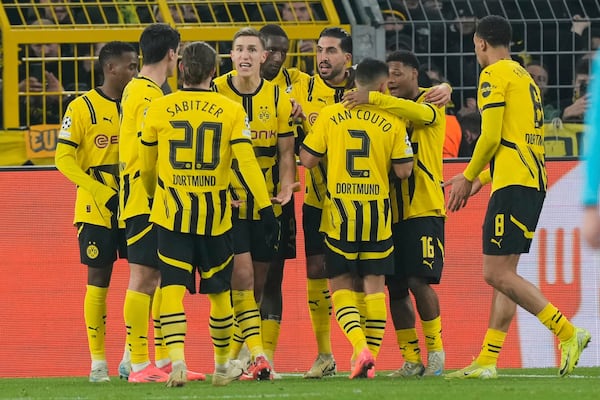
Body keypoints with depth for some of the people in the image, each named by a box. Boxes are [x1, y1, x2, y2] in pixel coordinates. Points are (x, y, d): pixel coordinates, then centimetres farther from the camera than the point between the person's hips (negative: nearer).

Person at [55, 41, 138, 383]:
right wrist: (103, 195, -17)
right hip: (96, 210, -5)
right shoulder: (83, 108, -6)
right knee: (98, 280, -1)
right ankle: (98, 361, 4)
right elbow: (64, 159, -10)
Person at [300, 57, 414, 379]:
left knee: (341, 284, 7)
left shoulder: (329, 116, -2)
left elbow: (308, 159, -2)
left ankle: (360, 346, -13)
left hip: (339, 212, 0)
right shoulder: (392, 122, -3)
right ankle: (371, 357, 6)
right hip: (377, 211, 0)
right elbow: (403, 170, -2)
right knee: (374, 284, 9)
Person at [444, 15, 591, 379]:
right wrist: (478, 180, 28)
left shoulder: (494, 75, -5)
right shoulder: (526, 78, 23)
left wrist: (468, 177, 0)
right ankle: (487, 360, 5)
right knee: (504, 273, 8)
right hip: (534, 183, 10)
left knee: (497, 274, -12)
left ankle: (568, 332, -17)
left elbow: (491, 136, -13)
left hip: (513, 183, -10)